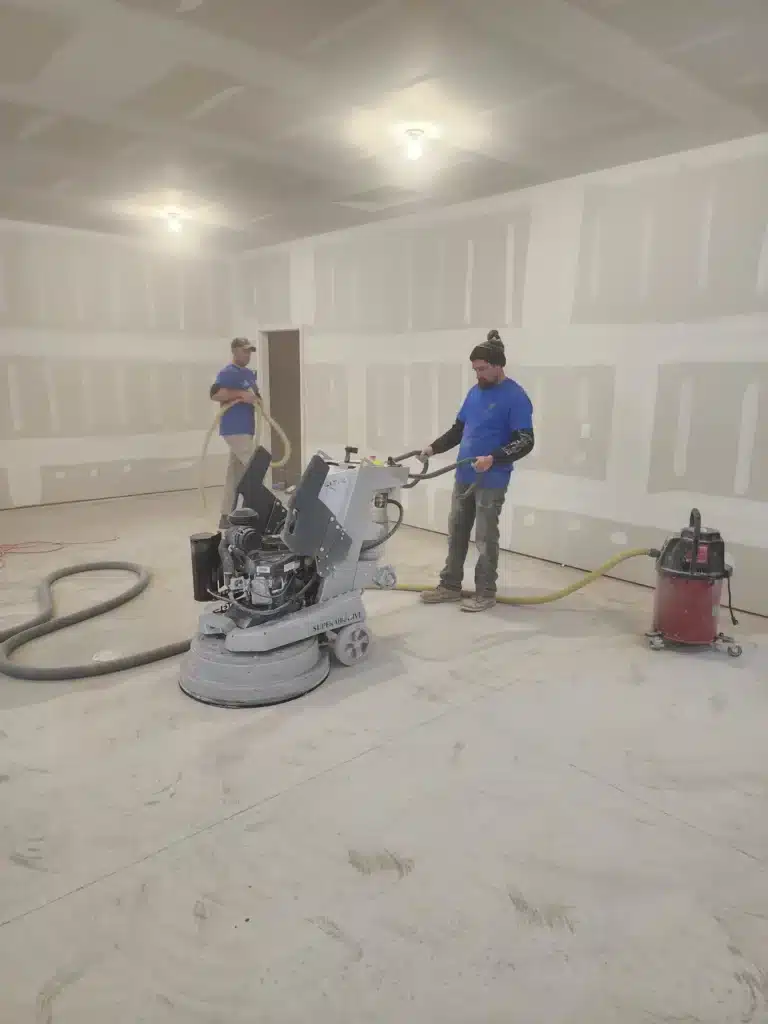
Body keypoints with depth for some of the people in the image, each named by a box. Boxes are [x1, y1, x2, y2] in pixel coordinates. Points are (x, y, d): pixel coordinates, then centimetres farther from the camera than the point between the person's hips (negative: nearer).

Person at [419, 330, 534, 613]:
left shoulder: (515, 397, -11)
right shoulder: (475, 392, 12)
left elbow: (525, 442, -16)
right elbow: (458, 429, 19)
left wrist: (493, 458, -28)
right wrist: (434, 447, 6)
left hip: (492, 481, -7)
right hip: (464, 476, 7)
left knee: (485, 538, 1)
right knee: (456, 533, 13)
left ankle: (486, 593, 14)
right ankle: (450, 585, 25)